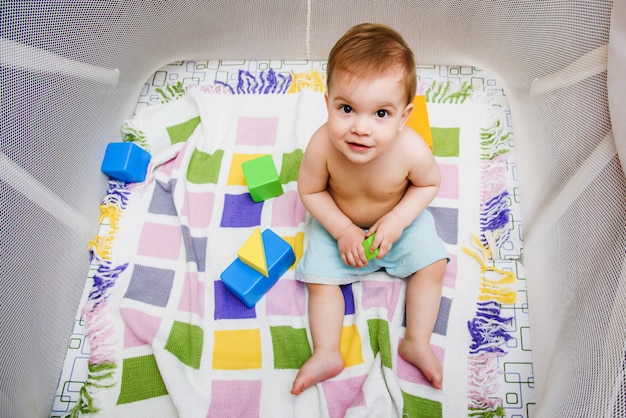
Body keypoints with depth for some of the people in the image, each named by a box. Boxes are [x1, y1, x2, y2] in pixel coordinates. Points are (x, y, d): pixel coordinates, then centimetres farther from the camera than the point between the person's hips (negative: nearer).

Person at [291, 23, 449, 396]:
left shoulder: (412, 151, -35)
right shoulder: (322, 145, -36)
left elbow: (429, 184, -12)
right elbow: (311, 191, -17)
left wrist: (397, 221, -24)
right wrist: (342, 230, -23)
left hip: (398, 219, 1)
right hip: (339, 223, 0)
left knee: (432, 265, -7)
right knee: (320, 277, -7)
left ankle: (417, 342, 10)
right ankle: (327, 354, 7)